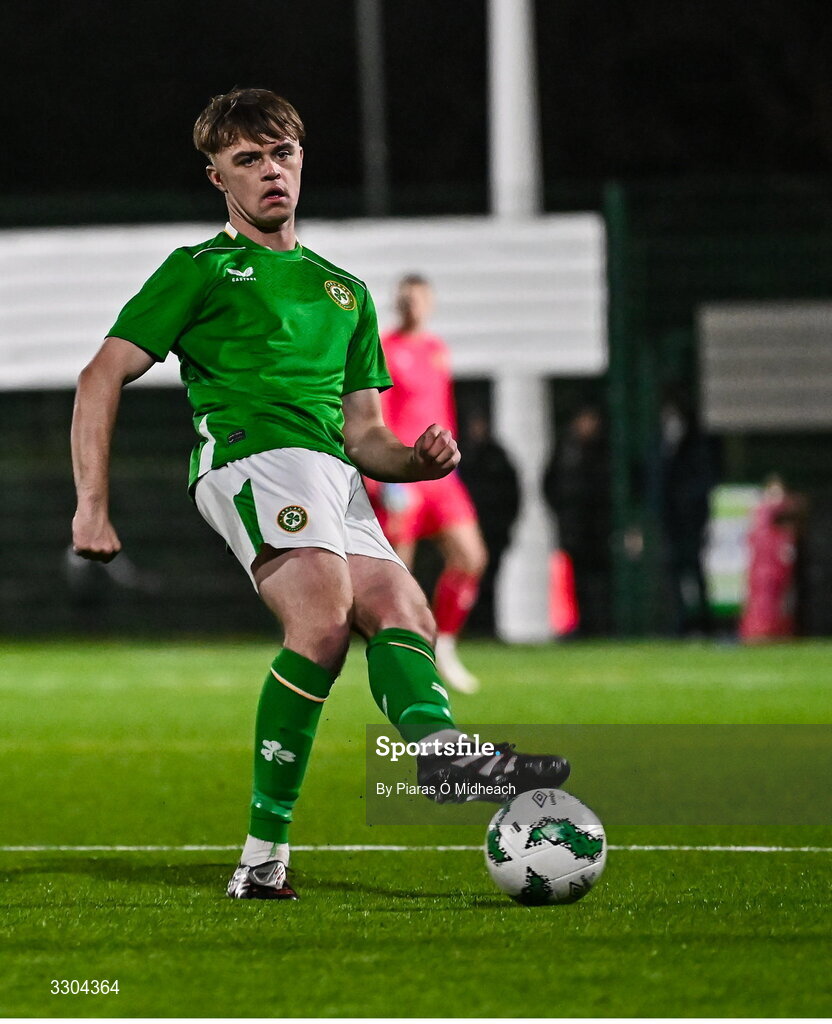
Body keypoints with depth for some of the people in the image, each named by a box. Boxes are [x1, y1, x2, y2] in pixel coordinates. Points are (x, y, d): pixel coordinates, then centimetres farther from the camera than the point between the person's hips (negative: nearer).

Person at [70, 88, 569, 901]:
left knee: (401, 613, -22)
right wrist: (91, 504, -4)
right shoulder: (201, 270, 16)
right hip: (248, 456, -6)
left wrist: (416, 459, 6)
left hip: (335, 480, 6)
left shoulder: (344, 291, 32)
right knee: (325, 614, -30)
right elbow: (103, 377, 8)